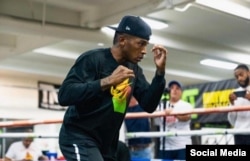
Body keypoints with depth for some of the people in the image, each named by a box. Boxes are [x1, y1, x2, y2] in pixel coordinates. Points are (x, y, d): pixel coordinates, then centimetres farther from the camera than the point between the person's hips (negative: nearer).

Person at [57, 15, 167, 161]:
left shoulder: (134, 70, 8)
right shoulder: (92, 58, -13)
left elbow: (149, 105, 3)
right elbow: (64, 95, -23)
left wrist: (160, 71, -8)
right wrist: (107, 81, -29)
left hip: (107, 143, 8)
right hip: (79, 137, -8)